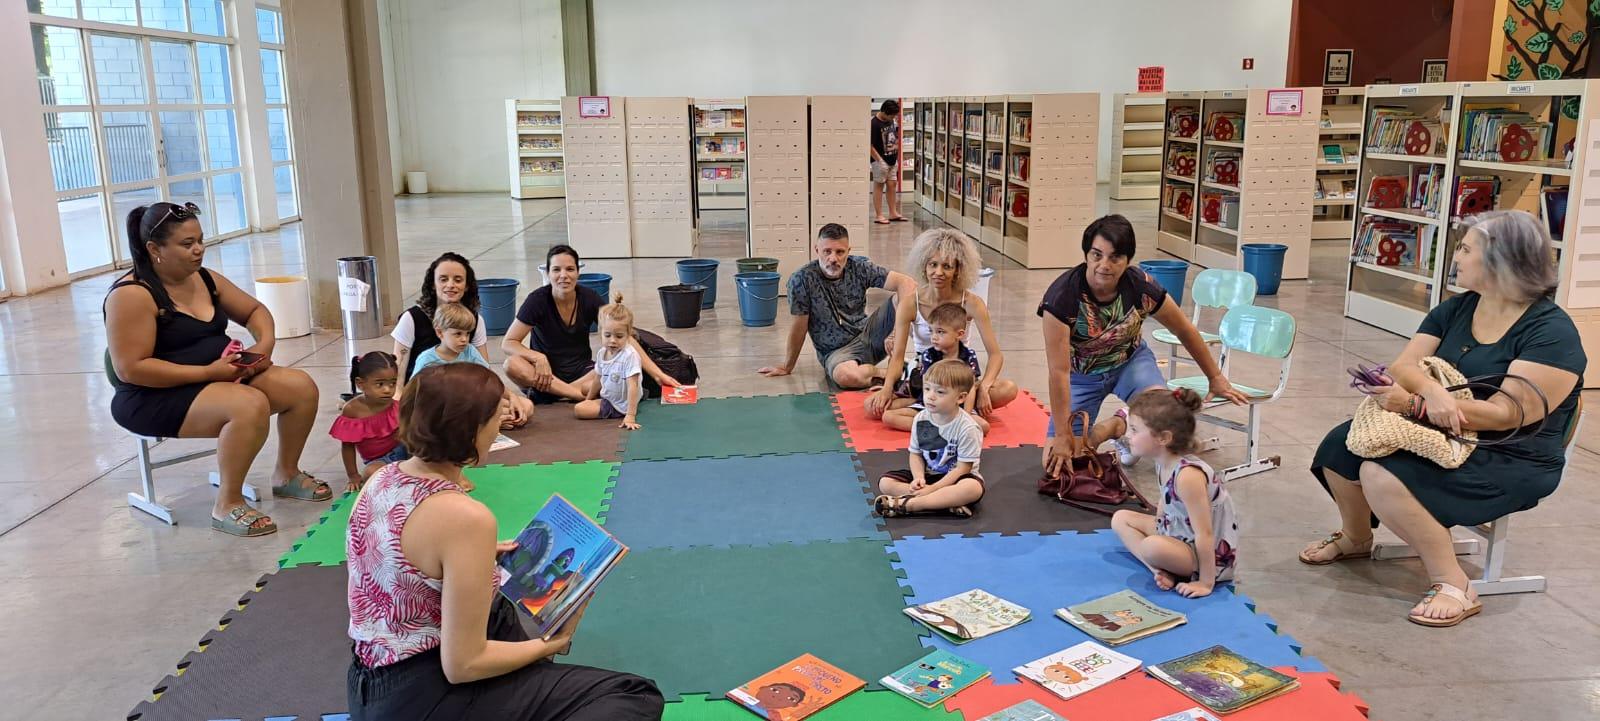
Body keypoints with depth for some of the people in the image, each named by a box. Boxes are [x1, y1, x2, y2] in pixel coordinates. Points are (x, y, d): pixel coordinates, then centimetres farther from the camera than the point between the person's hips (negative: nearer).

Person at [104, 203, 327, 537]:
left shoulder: (205, 279, 7)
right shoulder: (132, 295, -17)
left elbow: (254, 310, 19)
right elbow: (129, 368, -23)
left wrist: (265, 343, -3)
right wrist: (208, 372, -24)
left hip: (221, 377, 8)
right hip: (156, 398, -8)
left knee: (301, 387, -8)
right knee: (250, 405, -33)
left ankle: (287, 474, 13)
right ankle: (228, 505, -18)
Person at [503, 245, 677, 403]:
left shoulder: (590, 298, -9)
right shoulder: (538, 300, -13)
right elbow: (508, 343, -11)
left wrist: (657, 373, -24)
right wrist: (538, 358, -31)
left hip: (581, 371, 1)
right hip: (546, 373, -1)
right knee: (512, 364, -33)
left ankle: (544, 393, -23)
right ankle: (584, 395, -27)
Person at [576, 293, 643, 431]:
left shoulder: (630, 355, -25)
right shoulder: (603, 352, 0)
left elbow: (632, 386, -31)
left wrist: (630, 416, -36)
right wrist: (588, 399, 23)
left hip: (621, 406, -9)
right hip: (606, 397, 9)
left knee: (578, 410, -18)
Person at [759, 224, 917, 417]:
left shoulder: (859, 267, -9)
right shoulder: (801, 279, -17)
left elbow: (907, 284, -18)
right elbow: (800, 326, -6)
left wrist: (897, 333, -31)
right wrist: (787, 367, 3)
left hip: (868, 334, 3)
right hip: (836, 351, -3)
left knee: (908, 294, -18)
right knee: (846, 376, -41)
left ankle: (896, 363, -10)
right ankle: (881, 372, -6)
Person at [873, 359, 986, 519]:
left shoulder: (967, 428, -19)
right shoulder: (921, 418, -6)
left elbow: (962, 468, -19)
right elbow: (916, 454, 2)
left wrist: (932, 488, -25)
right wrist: (918, 478, -18)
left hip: (955, 478, -4)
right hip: (927, 474, 5)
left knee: (973, 488, -39)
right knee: (885, 483, -16)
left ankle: (906, 504, -35)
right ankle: (948, 502, -26)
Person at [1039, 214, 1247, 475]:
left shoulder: (1142, 287, -23)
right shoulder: (1062, 295, -33)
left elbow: (1184, 330, -3)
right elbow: (1059, 371, -31)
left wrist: (1216, 378, 7)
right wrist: (1063, 435, -31)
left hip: (1130, 361, 2)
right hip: (1081, 374, -2)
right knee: (1056, 462, -14)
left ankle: (1122, 426, 6)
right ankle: (1100, 430, 18)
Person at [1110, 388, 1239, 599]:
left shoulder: (1188, 475, -30)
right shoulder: (1163, 463, -3)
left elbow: (1205, 534, -28)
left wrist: (1206, 583, -25)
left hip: (1211, 555, -10)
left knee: (1153, 547, -37)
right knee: (1121, 519, 9)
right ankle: (1162, 571, -8)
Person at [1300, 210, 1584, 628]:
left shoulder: (1551, 333, -17)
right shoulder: (1455, 310, 5)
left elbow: (1507, 414, -24)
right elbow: (1403, 368, -3)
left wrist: (1414, 405, -30)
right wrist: (1431, 390, -28)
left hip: (1513, 462, -7)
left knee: (1383, 477, -30)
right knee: (1340, 446, -10)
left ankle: (1454, 587, -16)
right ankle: (1355, 538, 18)